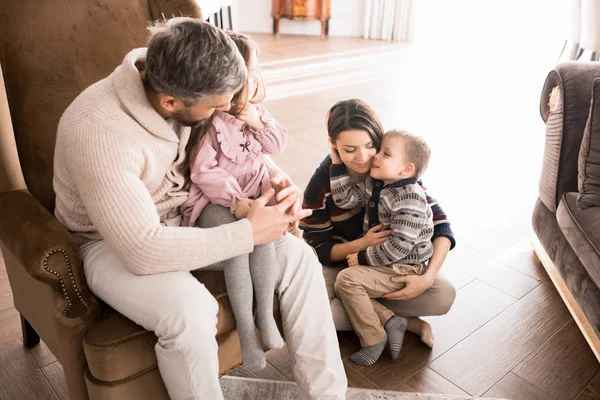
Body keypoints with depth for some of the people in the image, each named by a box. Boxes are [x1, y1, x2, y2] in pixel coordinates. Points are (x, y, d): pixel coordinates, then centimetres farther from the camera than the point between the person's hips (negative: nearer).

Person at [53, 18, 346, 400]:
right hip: (111, 243, -5)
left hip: (183, 216, 6)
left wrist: (273, 178, -13)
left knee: (297, 256, -9)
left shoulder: (177, 84, -13)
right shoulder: (98, 131, -33)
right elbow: (144, 250, -35)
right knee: (190, 309, -36)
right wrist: (248, 233, -28)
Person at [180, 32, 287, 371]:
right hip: (215, 201, -4)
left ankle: (266, 315, -7)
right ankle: (246, 329, -10)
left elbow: (278, 146, 8)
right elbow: (203, 172, -15)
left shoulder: (256, 110, 7)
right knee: (236, 247, -26)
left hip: (254, 192, 5)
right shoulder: (209, 121, -14)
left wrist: (260, 123, -10)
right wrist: (235, 200, -22)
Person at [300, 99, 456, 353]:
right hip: (342, 263, 0)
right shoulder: (322, 183, -19)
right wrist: (362, 243, -31)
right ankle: (399, 321, -15)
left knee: (444, 296, -22)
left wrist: (427, 277, -33)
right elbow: (318, 249, -13)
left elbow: (440, 225, -17)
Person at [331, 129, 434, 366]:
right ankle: (389, 321, -2)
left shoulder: (410, 199, -24)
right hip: (384, 263, 9)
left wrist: (363, 258, -17)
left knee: (347, 280, -22)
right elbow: (345, 199, 3)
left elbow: (399, 246, -26)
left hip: (404, 269, -9)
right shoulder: (374, 185, 2)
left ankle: (374, 338, -6)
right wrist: (337, 163, -3)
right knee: (341, 287, -1)